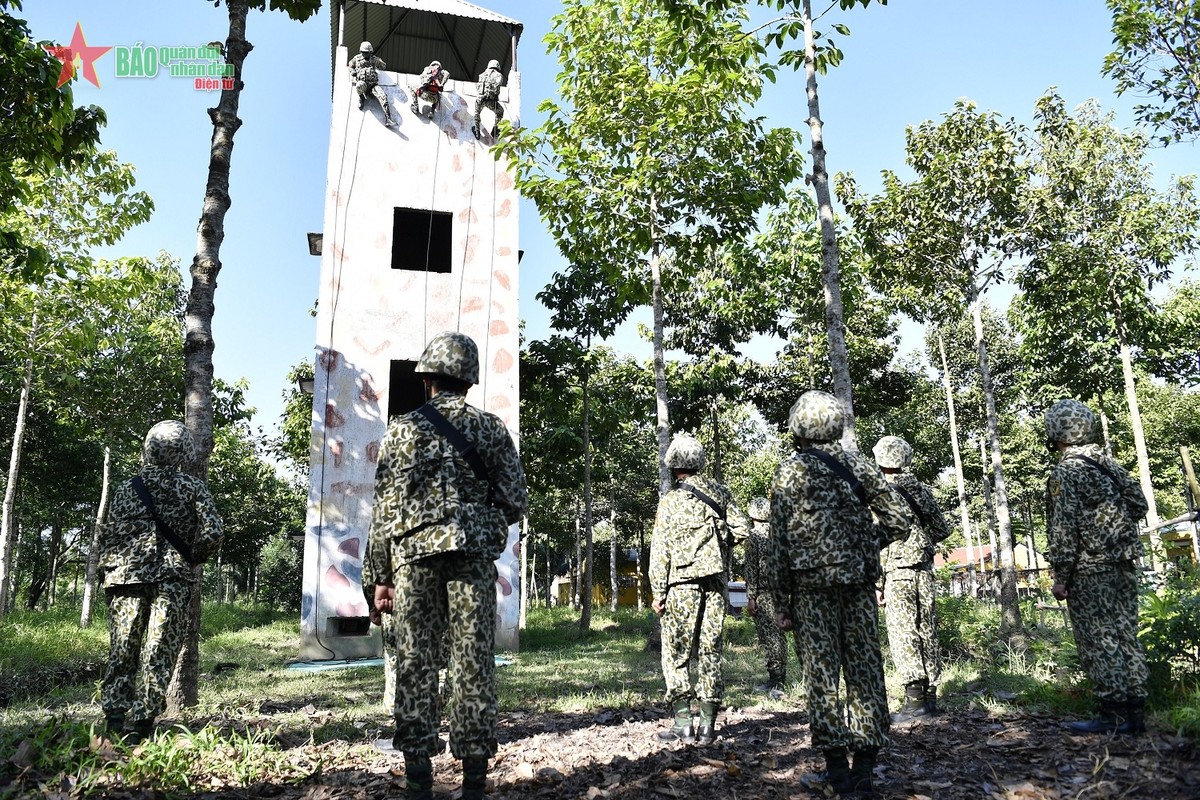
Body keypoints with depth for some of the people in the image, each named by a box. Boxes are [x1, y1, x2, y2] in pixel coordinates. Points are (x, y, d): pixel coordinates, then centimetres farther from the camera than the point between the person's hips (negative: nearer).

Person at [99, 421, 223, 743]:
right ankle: (139, 725, -2)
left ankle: (115, 721, 10)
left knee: (122, 651, 11)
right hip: (172, 579, -2)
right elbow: (212, 532, -7)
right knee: (159, 653, 0)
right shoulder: (192, 487, 1)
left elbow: (108, 535, 6)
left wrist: (109, 570, 18)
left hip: (126, 576, 3)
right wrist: (190, 557, 9)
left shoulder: (127, 488, 8)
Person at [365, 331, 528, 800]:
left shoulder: (402, 430, 3)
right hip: (474, 561, 1)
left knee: (415, 665, 6)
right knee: (474, 666, 4)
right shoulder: (491, 429, 5)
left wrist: (380, 577, 6)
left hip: (414, 557, 0)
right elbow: (516, 502, 3)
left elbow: (383, 509, 0)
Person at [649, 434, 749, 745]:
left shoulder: (671, 500, -4)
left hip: (682, 581, -4)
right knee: (710, 651, 8)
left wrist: (658, 593, -2)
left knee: (676, 652, 5)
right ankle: (707, 725, 10)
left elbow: (660, 550, -6)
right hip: (716, 581, 4)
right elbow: (742, 529, 2)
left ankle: (683, 723, 3)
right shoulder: (719, 491, 6)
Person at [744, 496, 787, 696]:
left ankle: (778, 682, -7)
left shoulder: (754, 535, -9)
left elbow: (752, 569, -12)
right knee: (775, 635, 12)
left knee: (770, 637, -6)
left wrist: (751, 597, -11)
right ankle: (776, 679, 17)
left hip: (763, 593, -7)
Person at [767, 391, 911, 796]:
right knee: (865, 671, 9)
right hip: (860, 584, 4)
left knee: (822, 676, 3)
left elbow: (780, 543, -5)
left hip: (812, 586, -3)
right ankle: (864, 769, 14)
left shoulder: (790, 472, -3)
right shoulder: (859, 465, 6)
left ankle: (837, 773, 7)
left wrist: (782, 604, 0)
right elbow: (899, 519, 6)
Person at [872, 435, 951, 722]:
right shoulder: (923, 491, 9)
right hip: (924, 569, 6)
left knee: (902, 633, -5)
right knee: (926, 631, 10)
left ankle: (915, 699, -9)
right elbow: (942, 529, 14)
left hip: (897, 570, -6)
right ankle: (930, 695, 16)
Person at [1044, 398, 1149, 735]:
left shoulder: (1064, 473, -12)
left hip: (1089, 571, -8)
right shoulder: (1109, 463, 11)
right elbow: (1140, 504, 16)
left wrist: (1061, 576, -12)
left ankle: (1113, 715, -1)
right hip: (1124, 564, 8)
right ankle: (1134, 710, 15)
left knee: (1099, 641, -3)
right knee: (1125, 637, 11)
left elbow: (1064, 529, -16)